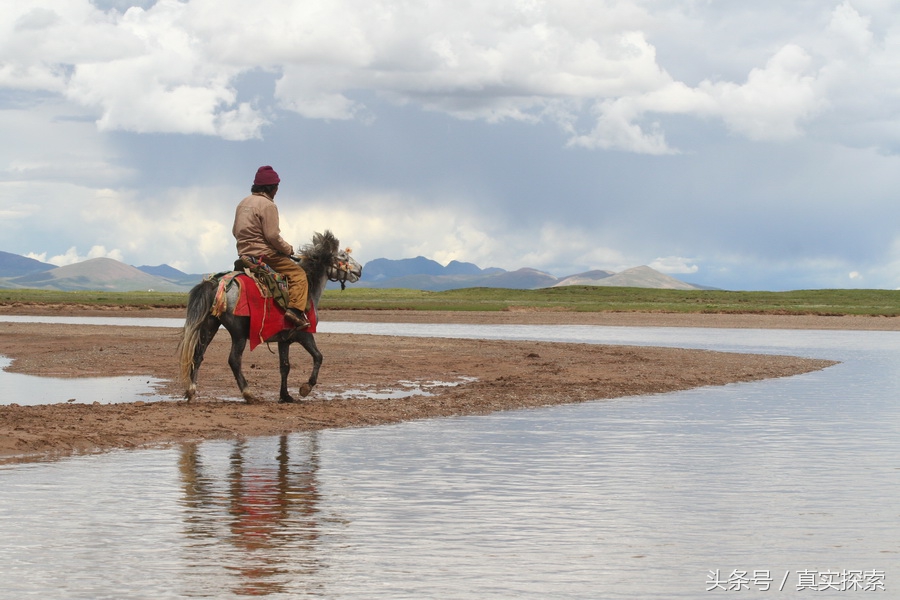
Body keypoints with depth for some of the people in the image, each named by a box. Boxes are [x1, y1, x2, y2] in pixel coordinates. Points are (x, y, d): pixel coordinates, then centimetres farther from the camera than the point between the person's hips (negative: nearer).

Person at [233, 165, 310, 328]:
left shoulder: (243, 203, 14)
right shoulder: (267, 205, -15)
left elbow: (235, 231, 18)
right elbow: (272, 236, -19)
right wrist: (288, 249, -6)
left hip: (243, 253, 9)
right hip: (263, 254, -9)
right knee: (298, 273, -6)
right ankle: (295, 309, -22)